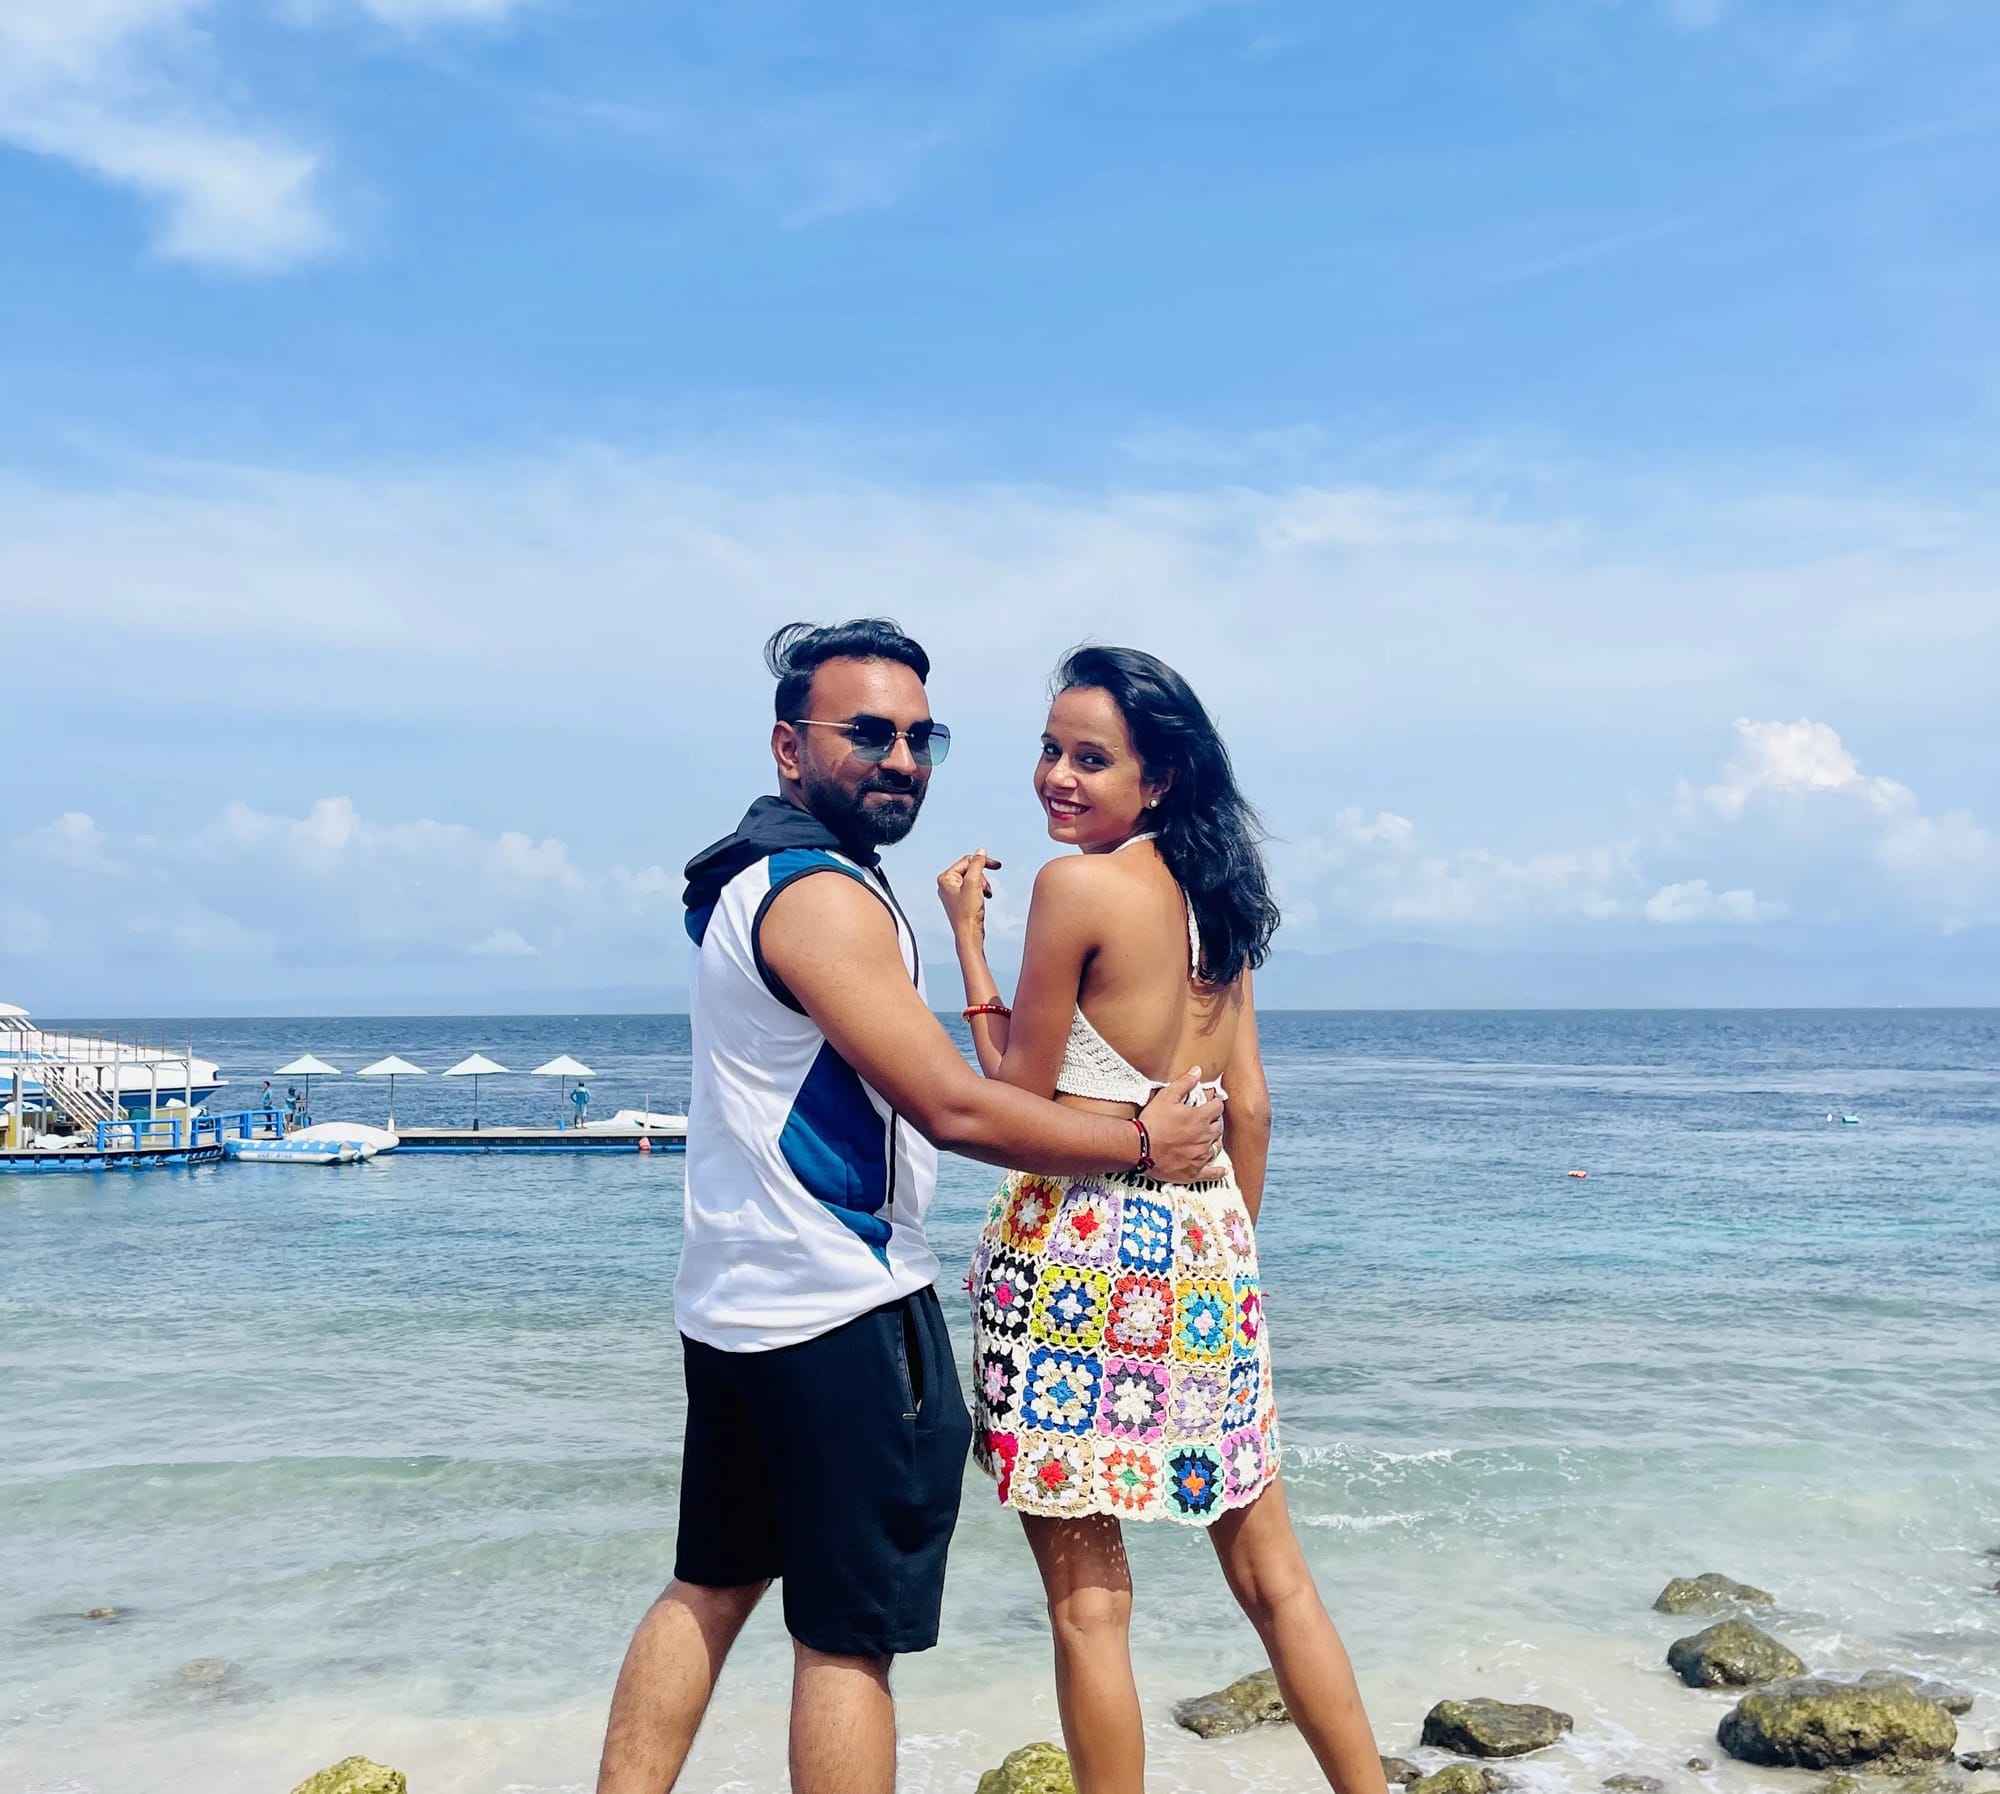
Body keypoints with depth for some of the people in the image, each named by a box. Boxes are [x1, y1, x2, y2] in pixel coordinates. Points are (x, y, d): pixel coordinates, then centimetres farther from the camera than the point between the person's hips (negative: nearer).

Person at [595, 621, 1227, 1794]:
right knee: (851, 1637, 2)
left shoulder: (756, 878, 13)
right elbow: (954, 1108, -21)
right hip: (842, 1319, -10)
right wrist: (1143, 1145, -10)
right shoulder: (823, 894, -18)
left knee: (711, 1589, 20)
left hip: (735, 1302, 10)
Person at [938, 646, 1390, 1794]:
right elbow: (1250, 1104, 13)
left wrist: (967, 935, 1)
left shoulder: (1077, 883, -12)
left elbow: (1019, 1086, -6)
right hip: (1205, 1238, 8)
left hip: (1083, 1238, -8)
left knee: (1087, 1596, 5)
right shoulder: (1211, 890, 11)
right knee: (1273, 1570, 18)